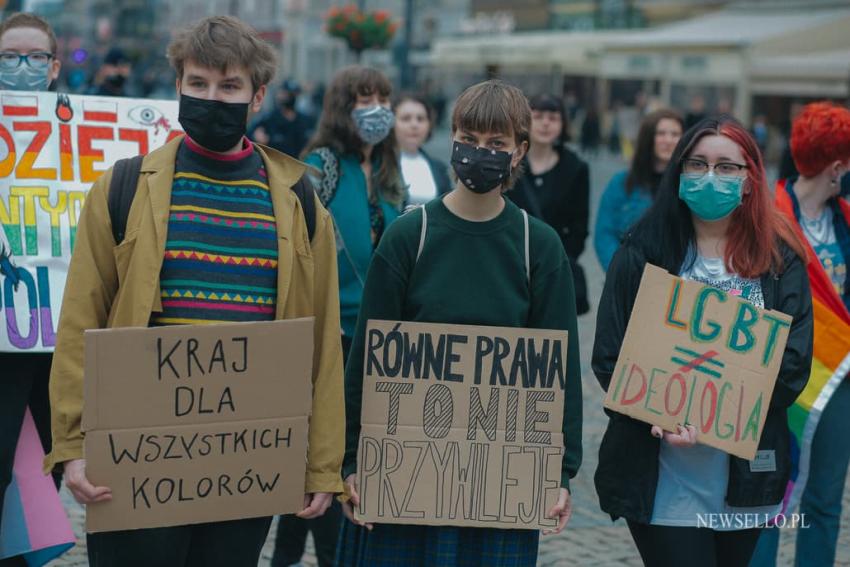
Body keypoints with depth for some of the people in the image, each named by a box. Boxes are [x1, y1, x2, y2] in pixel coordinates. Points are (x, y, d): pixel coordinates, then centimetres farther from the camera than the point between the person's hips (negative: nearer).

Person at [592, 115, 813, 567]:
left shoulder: (781, 260, 4)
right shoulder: (644, 251, 1)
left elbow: (793, 363, -3)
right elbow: (609, 356, -2)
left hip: (746, 476, 2)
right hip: (663, 475, -2)